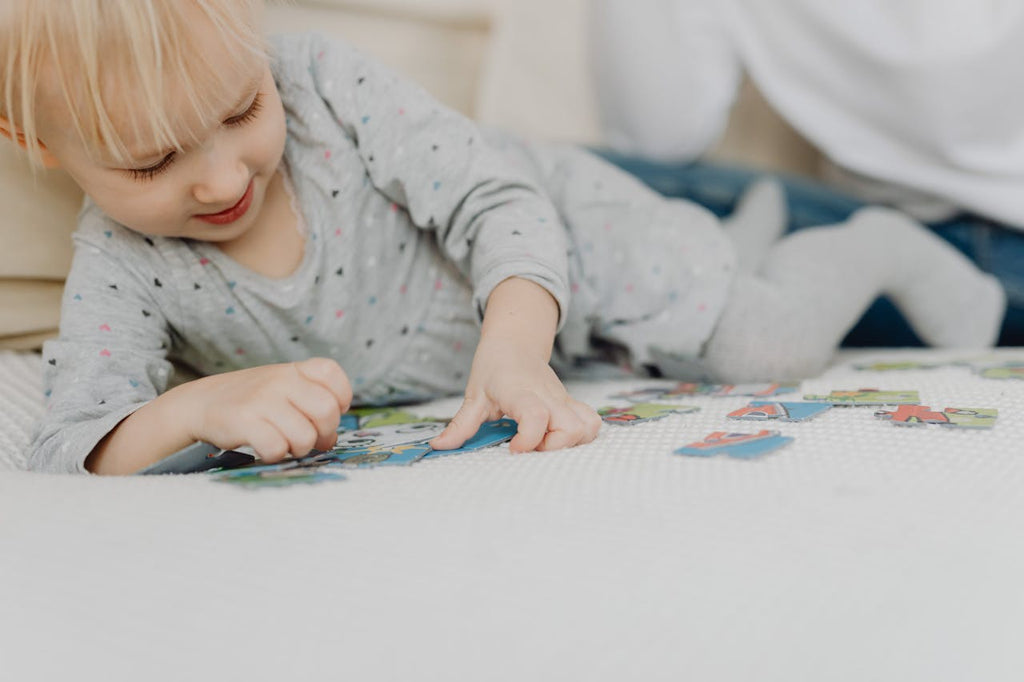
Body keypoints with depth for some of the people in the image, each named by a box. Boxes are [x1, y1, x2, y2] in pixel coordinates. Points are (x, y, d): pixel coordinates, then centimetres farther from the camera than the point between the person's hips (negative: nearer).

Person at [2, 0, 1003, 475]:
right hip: (441, 386, 4)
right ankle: (745, 241, 50)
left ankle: (880, 246, 23)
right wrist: (194, 406, -51)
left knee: (769, 345, -10)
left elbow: (499, 200, -31)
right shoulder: (119, 270, -25)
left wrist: (514, 346, -49)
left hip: (548, 223, -3)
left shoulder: (322, 82, -30)